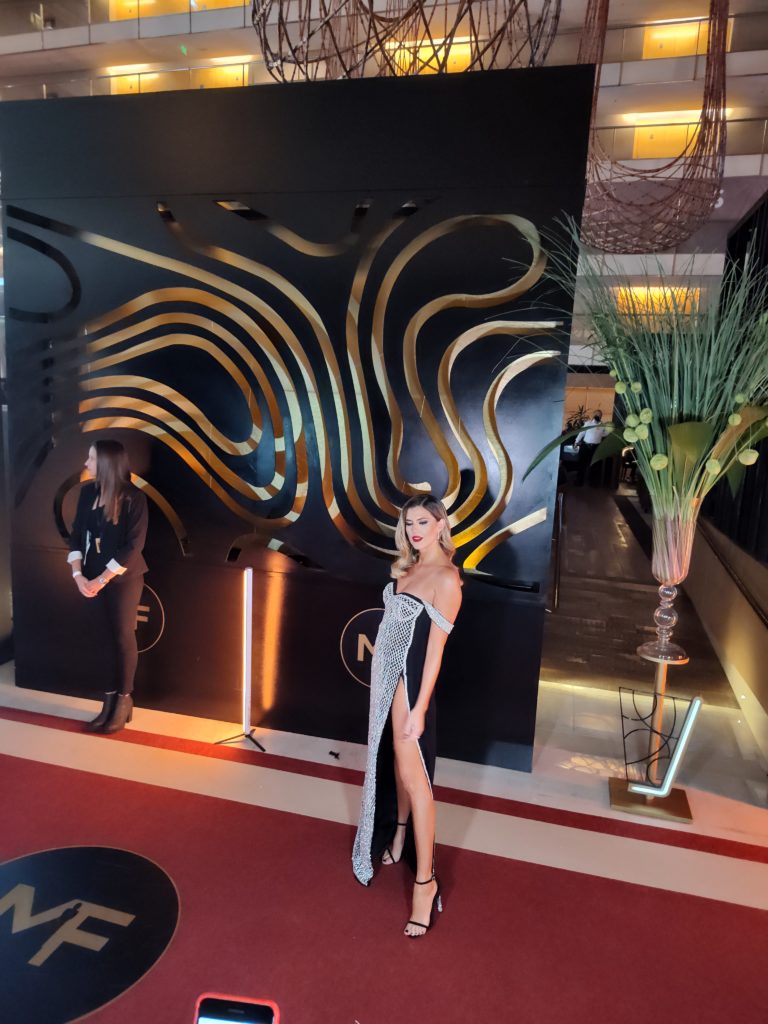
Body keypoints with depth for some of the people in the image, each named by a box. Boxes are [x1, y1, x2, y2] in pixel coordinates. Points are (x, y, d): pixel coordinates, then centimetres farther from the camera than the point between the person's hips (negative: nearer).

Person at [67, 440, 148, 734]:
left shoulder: (133, 498, -13)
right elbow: (76, 535, 6)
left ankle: (124, 700, 19)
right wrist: (78, 575, -6)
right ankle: (109, 699, 20)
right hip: (92, 579, 5)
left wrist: (100, 580, -14)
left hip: (123, 579, -5)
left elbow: (133, 547, -15)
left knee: (123, 637, 5)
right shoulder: (87, 492, 5)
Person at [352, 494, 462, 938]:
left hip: (412, 677, -8)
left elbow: (436, 647, -18)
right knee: (395, 757, 21)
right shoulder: (409, 567, 8)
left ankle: (425, 880, 7)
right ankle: (398, 834, 41)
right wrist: (384, 679, 13)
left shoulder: (446, 577, -16)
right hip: (389, 673, 8)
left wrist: (420, 707, -19)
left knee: (413, 773, -4)